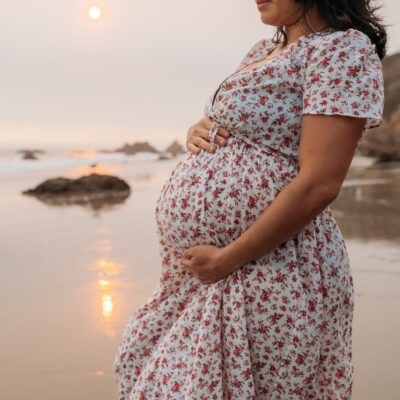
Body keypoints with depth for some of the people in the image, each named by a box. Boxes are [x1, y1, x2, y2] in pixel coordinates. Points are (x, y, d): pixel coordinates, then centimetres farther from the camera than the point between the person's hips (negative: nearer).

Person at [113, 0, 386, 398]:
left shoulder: (345, 48, -11)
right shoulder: (263, 50, 15)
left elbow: (318, 184, -20)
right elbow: (216, 124, 25)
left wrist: (225, 259, -17)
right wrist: (197, 131, 2)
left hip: (269, 271, -8)